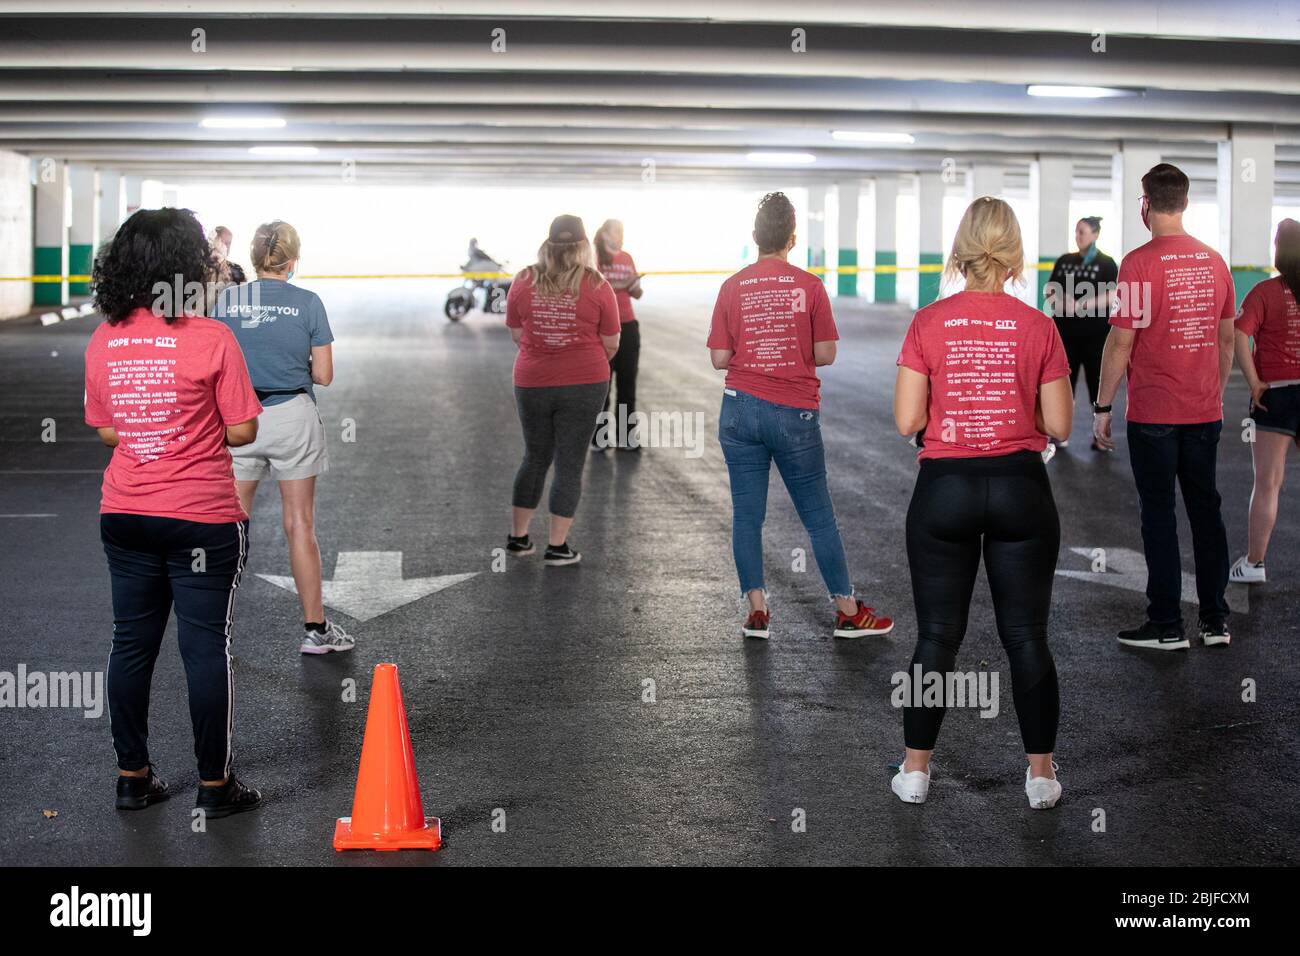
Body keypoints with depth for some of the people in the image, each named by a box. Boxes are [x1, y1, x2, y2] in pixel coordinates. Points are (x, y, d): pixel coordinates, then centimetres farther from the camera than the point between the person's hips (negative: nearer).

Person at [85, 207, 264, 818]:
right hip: (202, 519, -5)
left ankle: (132, 777, 23)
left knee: (131, 644, 14)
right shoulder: (211, 339, -14)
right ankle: (215, 785, 14)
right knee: (206, 648, 4)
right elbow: (242, 433, -10)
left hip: (125, 516, 5)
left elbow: (105, 430, 10)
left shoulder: (103, 340, 1)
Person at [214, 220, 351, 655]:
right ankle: (315, 629, 15)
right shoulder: (306, 302, -5)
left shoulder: (227, 300, 1)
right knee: (300, 527, 7)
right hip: (292, 418, -1)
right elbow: (323, 375, -4)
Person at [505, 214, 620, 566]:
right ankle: (557, 547, 7)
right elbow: (611, 344, -3)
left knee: (535, 458, 19)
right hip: (584, 384, -3)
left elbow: (516, 334, 6)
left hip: (532, 382, 3)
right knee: (570, 464, 6)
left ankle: (518, 536, 25)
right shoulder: (596, 285, -8)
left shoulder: (523, 282, -2)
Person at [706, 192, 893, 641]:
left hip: (741, 409, 1)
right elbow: (826, 355, -5)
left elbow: (719, 358, -1)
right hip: (796, 415, -1)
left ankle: (757, 611, 7)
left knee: (746, 515, 8)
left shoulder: (732, 287, -1)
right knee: (819, 516, 7)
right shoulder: (809, 286, -5)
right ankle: (848, 612, 14)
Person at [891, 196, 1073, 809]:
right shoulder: (1037, 327, -5)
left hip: (945, 488, 0)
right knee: (1027, 638, 9)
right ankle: (1041, 775, 16)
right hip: (1020, 488, 0)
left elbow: (906, 420, -6)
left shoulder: (928, 323, -6)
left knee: (937, 637, 10)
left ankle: (915, 771, 17)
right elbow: (1058, 424, -2)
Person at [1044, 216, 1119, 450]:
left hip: (1095, 333, -4)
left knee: (1098, 382, 0)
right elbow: (1051, 291, 13)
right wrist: (1059, 301, -9)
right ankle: (1062, 433, 14)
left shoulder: (1106, 263, -2)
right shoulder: (1064, 261, 11)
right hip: (1066, 332, 4)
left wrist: (1080, 305, -23)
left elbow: (1109, 297, -12)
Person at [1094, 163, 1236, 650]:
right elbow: (1227, 338, 12)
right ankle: (1216, 620, 17)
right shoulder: (1214, 261, 5)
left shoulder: (1140, 263, -13)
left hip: (1153, 414, -5)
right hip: (1205, 411, 5)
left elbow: (1120, 342, -12)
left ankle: (1166, 625, 6)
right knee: (1205, 510, 12)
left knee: (1159, 514, 3)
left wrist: (1102, 407, -4)